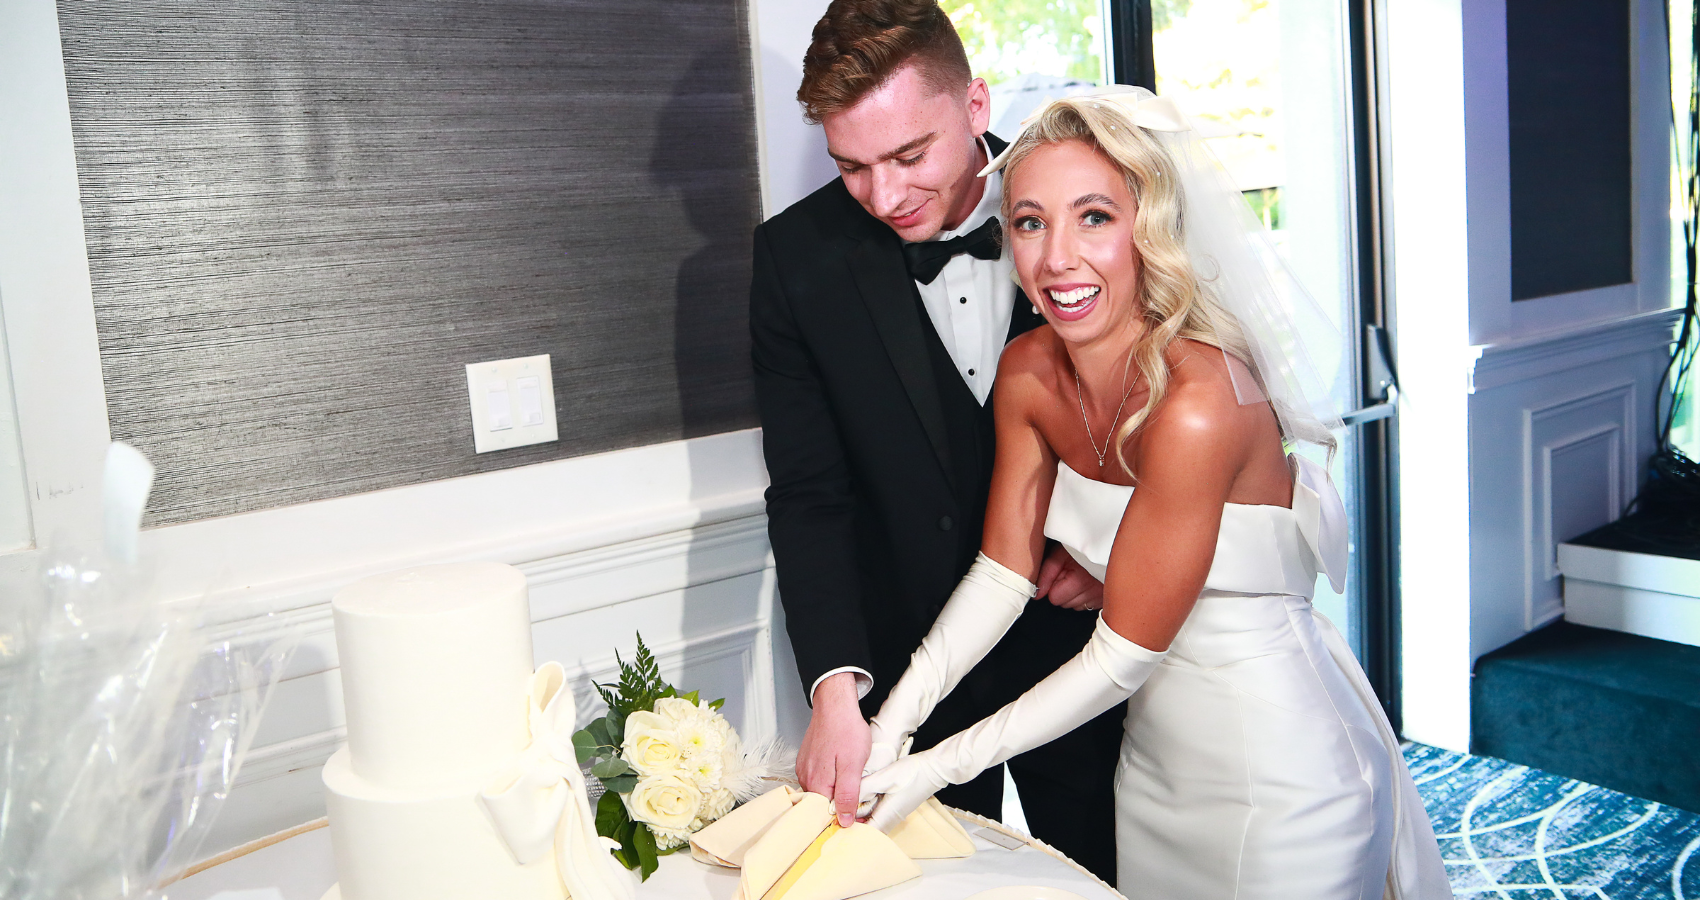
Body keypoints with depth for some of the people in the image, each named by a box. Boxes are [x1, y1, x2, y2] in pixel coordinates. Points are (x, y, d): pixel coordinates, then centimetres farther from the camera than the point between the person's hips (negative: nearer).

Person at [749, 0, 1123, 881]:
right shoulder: (798, 256, -12)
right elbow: (808, 495, -12)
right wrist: (834, 686, -23)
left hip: (1081, 642, 1)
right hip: (906, 667, 0)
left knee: (1100, 872, 18)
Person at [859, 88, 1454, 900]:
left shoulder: (1198, 405, -30)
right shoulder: (1027, 374, -7)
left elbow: (1123, 654, -24)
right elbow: (1003, 570, 0)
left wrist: (944, 765, -18)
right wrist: (891, 723, -11)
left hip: (1278, 769, -6)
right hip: (1153, 751, 7)